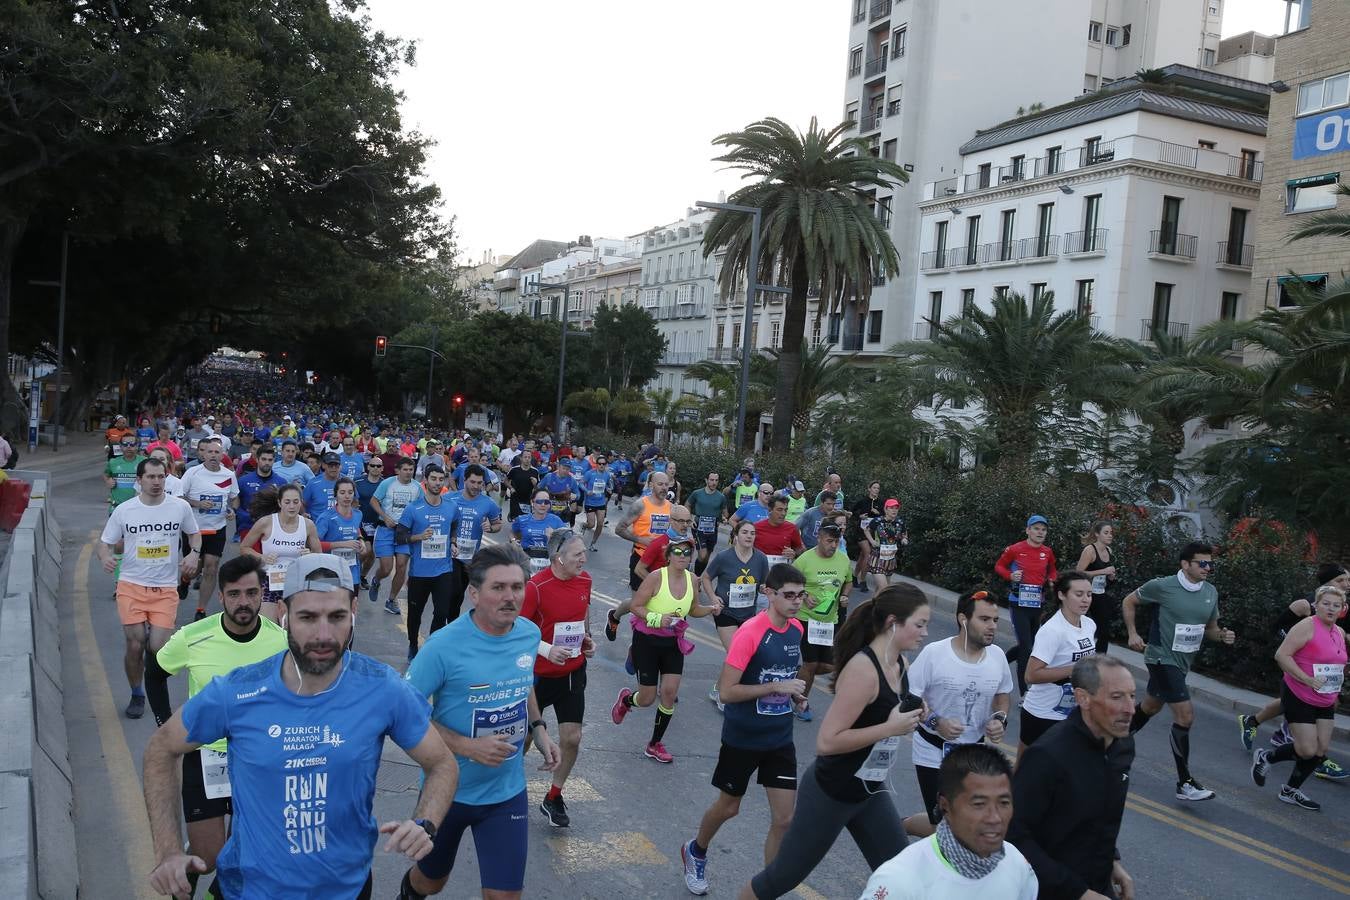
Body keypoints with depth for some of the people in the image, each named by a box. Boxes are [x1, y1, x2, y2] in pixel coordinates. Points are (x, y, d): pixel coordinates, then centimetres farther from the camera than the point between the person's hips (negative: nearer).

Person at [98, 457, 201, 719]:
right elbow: (105, 543, 6)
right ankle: (136, 695, 23)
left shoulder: (180, 507, 0)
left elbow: (194, 533, 16)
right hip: (131, 586, 0)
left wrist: (194, 553, -3)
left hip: (166, 589, 0)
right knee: (135, 645, -2)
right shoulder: (124, 510, -2)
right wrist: (105, 557, -17)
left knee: (158, 648, -7)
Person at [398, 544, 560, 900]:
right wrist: (468, 746, -27)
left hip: (507, 792, 3)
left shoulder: (530, 634, -7)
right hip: (448, 790, -2)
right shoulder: (445, 645, -23)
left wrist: (538, 729, -1)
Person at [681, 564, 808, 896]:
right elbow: (726, 691, -23)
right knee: (728, 807, 17)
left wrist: (794, 691, -1)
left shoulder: (796, 629, -1)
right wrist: (776, 687, -26)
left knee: (784, 819, 1)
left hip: (780, 739, 5)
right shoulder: (750, 633, -23)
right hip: (742, 739, -5)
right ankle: (696, 852, 47)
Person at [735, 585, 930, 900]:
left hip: (870, 791, 8)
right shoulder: (863, 669, -27)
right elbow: (826, 742, -30)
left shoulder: (898, 663, -1)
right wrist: (890, 728, -27)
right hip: (830, 793, -8)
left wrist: (912, 716, -2)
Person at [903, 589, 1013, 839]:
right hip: (934, 752, -5)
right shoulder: (933, 653, -19)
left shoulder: (998, 657, -4)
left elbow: (1003, 694, 14)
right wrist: (935, 722, -28)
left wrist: (1001, 719, -5)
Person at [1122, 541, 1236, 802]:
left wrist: (1223, 635, -7)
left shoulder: (1210, 592, 3)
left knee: (1150, 707, 22)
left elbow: (1210, 628, 15)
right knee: (1185, 714, -14)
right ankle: (1184, 783, -7)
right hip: (1161, 658, -8)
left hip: (1182, 662, 8)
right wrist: (1132, 634, -10)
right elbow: (1129, 602, -2)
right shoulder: (1163, 586, -15)